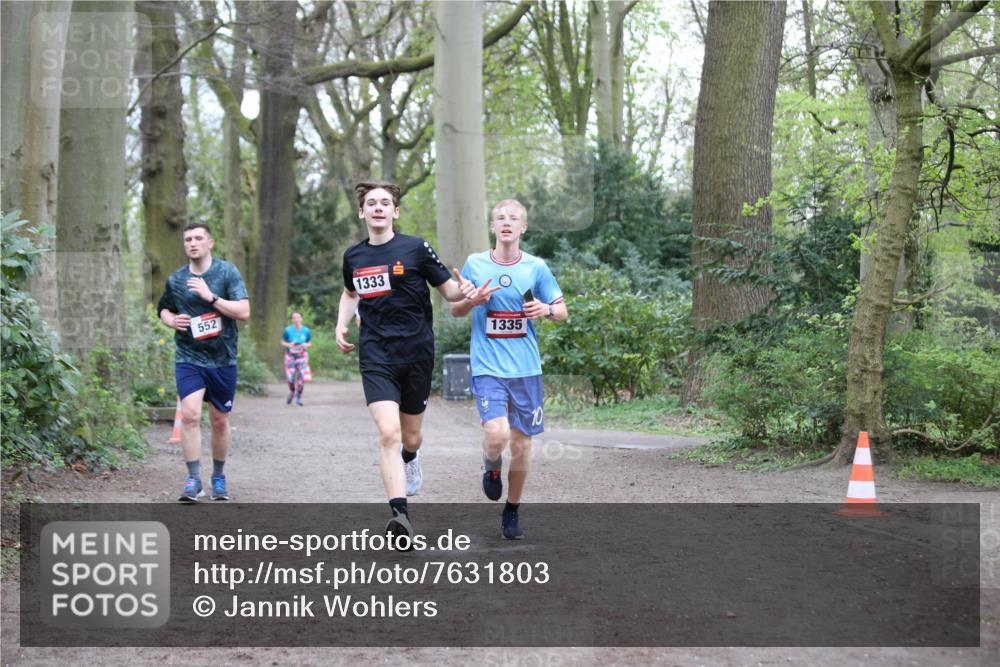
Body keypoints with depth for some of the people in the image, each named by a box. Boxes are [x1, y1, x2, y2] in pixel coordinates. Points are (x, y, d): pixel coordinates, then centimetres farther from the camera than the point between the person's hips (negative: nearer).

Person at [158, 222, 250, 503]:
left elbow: (244, 312, -12)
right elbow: (163, 308, 22)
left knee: (220, 421, 9)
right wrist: (172, 320, 0)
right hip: (188, 359, 1)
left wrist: (210, 297, -20)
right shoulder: (175, 279, 4)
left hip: (223, 360, 0)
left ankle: (218, 477, 28)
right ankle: (193, 480, -11)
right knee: (189, 415, -18)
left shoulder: (227, 272, -4)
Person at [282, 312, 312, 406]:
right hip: (290, 356, -1)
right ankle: (292, 392, 26)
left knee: (301, 377, -9)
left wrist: (305, 345, -11)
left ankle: (298, 397, 9)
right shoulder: (288, 330, -5)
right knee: (290, 377, -7)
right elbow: (282, 342, 4)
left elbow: (310, 343, 11)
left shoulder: (306, 331, 0)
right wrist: (289, 345, -16)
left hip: (302, 355, 1)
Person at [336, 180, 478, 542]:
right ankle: (400, 515, -20)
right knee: (388, 432, -19)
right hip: (376, 357, 1)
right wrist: (341, 326, 11)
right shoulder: (353, 257, 7)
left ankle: (410, 457, 52)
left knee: (410, 437, 13)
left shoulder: (416, 248, -4)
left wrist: (463, 291, -22)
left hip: (416, 354, -1)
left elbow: (448, 290, 1)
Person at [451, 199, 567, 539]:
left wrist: (547, 309, -15)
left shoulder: (536, 266, 3)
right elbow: (455, 311, 12)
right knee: (497, 434, -22)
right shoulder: (475, 264, 2)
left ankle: (512, 512, 26)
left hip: (526, 368, 2)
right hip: (488, 367, -2)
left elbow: (562, 312, 8)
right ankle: (491, 467, 15)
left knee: (521, 442, 7)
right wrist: (472, 300, -11)